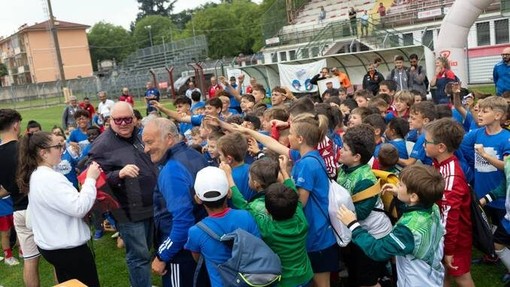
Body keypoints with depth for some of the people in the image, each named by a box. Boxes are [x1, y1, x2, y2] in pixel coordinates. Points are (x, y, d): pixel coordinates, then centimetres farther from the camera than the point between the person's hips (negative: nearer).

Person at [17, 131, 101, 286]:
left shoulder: (37, 175, 7)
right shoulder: (50, 178, -25)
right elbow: (79, 208, -27)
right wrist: (90, 179, -20)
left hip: (52, 245, 10)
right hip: (68, 248, -10)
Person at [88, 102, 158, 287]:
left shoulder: (138, 135, 8)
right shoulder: (102, 145, -14)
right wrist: (120, 173, -33)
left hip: (150, 205, 8)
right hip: (129, 210, -8)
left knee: (145, 251, 22)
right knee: (138, 255, 0)